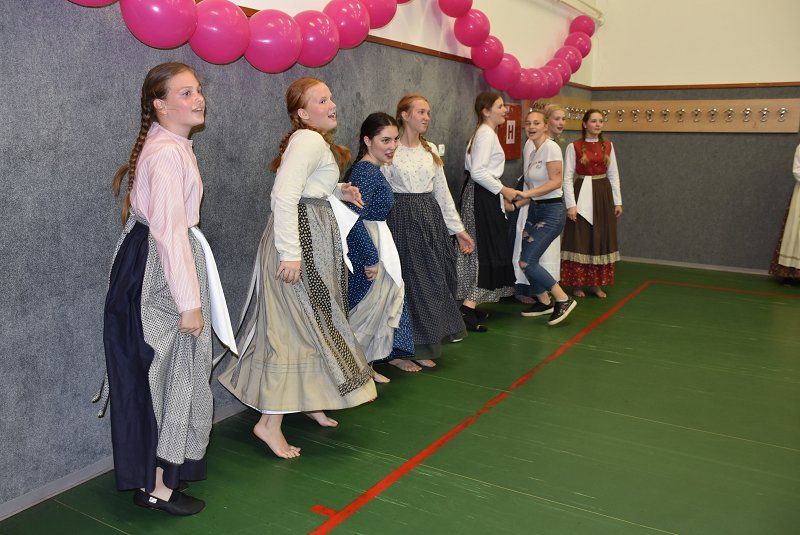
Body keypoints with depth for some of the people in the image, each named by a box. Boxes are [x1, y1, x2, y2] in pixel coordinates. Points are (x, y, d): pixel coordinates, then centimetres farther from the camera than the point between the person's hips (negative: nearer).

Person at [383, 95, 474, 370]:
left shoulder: (431, 149, 12)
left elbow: (442, 191, 15)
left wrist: (458, 228, 13)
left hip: (431, 218, 6)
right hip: (402, 219, -6)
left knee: (433, 282, 8)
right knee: (407, 282, -2)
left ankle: (424, 348, 22)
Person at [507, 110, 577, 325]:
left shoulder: (550, 147, -13)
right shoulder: (529, 147, 9)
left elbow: (555, 181, -19)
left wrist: (528, 194, -25)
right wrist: (515, 204, 3)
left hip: (551, 211, -8)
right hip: (534, 210, 8)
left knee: (526, 262, -13)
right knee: (524, 260, 7)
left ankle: (563, 299, 2)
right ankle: (544, 301, 27)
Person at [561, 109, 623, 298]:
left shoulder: (608, 146, 7)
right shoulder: (574, 147, -5)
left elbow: (614, 175, 10)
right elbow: (567, 177, -7)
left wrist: (617, 201, 6)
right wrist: (571, 204, -14)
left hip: (604, 195, 4)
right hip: (582, 194, -4)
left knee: (601, 239, 8)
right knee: (580, 240, -1)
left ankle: (596, 283, 18)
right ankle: (577, 284, 9)